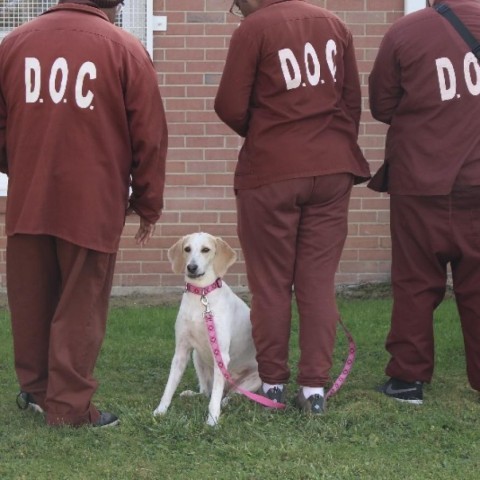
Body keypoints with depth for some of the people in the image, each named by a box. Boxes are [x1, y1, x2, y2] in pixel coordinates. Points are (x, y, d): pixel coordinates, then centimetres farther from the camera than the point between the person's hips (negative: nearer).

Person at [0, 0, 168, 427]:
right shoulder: (124, 49, -5)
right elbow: (149, 136, -3)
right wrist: (148, 206, 7)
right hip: (93, 203, -4)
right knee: (80, 307, 3)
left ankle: (35, 388, 27)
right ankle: (69, 405, 5)